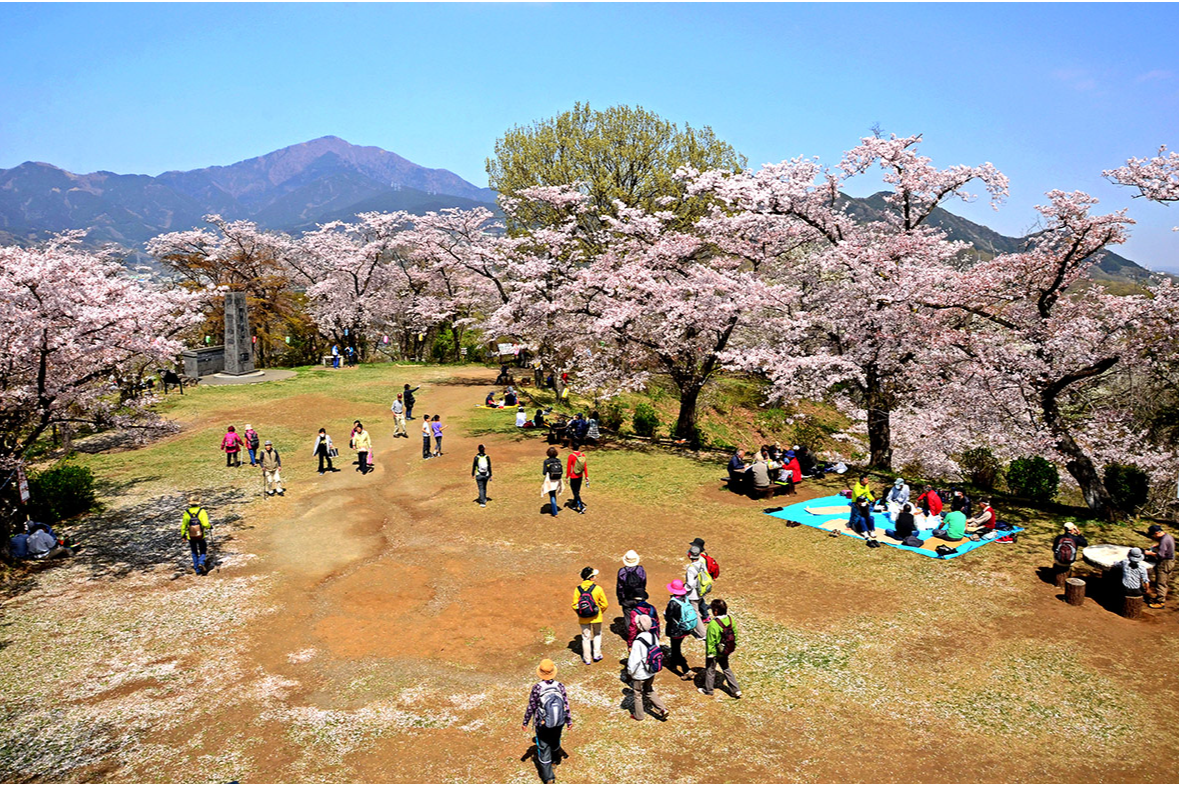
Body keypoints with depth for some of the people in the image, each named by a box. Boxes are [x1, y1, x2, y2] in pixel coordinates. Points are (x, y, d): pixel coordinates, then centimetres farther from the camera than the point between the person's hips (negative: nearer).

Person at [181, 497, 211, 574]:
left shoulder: (186, 513, -8)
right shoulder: (202, 511, -13)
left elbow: (183, 525, -2)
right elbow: (205, 524, -21)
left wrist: (183, 535, 12)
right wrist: (210, 526, 1)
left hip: (191, 537, 1)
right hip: (201, 536, -1)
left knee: (194, 553, 17)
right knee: (203, 551, 17)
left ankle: (197, 571, 17)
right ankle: (201, 562, -11)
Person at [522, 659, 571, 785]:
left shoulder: (537, 688, -22)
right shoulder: (560, 686, -15)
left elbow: (531, 707, -14)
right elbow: (566, 705, -7)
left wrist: (525, 722, 1)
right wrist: (569, 721, 7)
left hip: (543, 724, -3)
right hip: (559, 723, 3)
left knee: (544, 748, 12)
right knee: (555, 741, 31)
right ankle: (553, 757, 60)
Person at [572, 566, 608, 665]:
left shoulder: (578, 589, -10)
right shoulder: (598, 589, -15)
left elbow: (574, 605, -6)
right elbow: (605, 604, -9)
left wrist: (580, 613, 12)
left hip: (583, 619, 1)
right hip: (596, 617, -1)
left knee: (586, 637, 15)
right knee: (597, 635, 23)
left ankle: (587, 659, 21)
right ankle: (597, 655, 25)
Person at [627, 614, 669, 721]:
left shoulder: (638, 641, -29)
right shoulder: (653, 636, -10)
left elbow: (634, 659, -22)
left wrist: (630, 671, -5)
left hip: (640, 673, -6)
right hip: (652, 672, 6)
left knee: (638, 693, 17)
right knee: (649, 691, 27)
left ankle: (638, 715, 32)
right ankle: (662, 709, 22)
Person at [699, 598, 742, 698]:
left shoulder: (713, 624, -30)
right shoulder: (730, 619, -10)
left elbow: (711, 641, -21)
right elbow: (735, 635, 3)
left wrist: (710, 653, -9)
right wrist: (732, 647, 17)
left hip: (715, 652, -6)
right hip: (726, 652, 6)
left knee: (710, 669, 16)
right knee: (726, 668, 24)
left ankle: (708, 690, 33)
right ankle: (736, 689, 25)